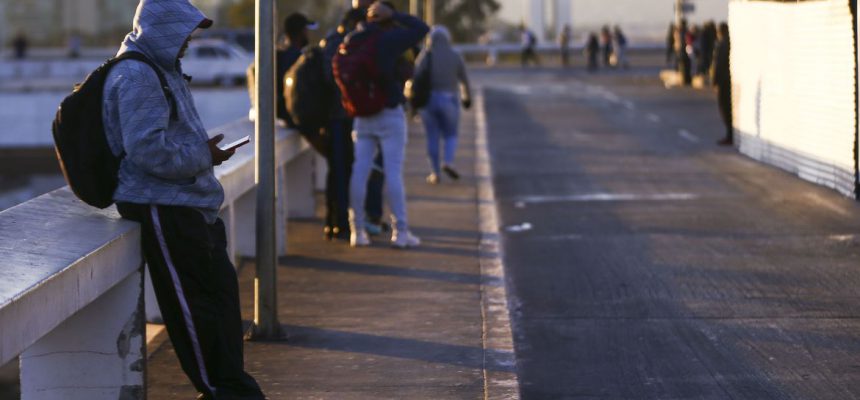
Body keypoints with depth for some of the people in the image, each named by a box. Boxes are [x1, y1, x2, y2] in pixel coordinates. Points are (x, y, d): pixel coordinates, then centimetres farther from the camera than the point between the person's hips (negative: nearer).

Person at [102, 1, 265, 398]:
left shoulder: (161, 69, 18)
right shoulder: (136, 76, -16)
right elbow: (147, 148, -24)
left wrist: (203, 150, 10)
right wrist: (203, 155, -14)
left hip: (186, 202, 11)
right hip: (161, 206, -11)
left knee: (221, 287, 12)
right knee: (193, 299, -5)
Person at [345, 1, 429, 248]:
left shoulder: (353, 40, 3)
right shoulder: (390, 40, -12)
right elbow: (422, 29, -9)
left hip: (362, 115, 5)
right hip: (390, 114, -5)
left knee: (359, 172, 4)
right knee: (394, 172, -3)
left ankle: (357, 230, 5)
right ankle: (400, 232, -2)